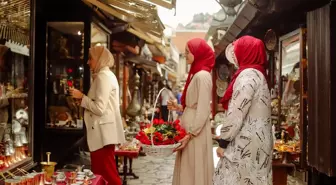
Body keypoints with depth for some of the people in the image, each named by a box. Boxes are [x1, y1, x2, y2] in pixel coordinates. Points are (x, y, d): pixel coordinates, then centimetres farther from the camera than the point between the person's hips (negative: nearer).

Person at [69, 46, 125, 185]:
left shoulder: (103, 76, -14)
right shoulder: (106, 75, 17)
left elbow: (99, 108, -22)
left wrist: (82, 97, -11)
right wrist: (83, 98, 9)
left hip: (103, 132, -10)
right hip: (103, 131, 10)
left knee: (107, 174, -4)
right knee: (101, 172, 14)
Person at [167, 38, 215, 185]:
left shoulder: (202, 75, -14)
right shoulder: (195, 74, 15)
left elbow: (203, 111, -19)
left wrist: (190, 134, -19)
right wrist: (178, 107, 6)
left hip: (196, 132, -9)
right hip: (190, 128, 9)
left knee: (194, 170, 0)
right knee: (188, 170, 14)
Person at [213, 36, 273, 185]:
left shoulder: (248, 74, -12)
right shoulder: (258, 73, 18)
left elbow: (237, 112, -18)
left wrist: (223, 141, -13)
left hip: (246, 142, -9)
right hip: (257, 139, 9)